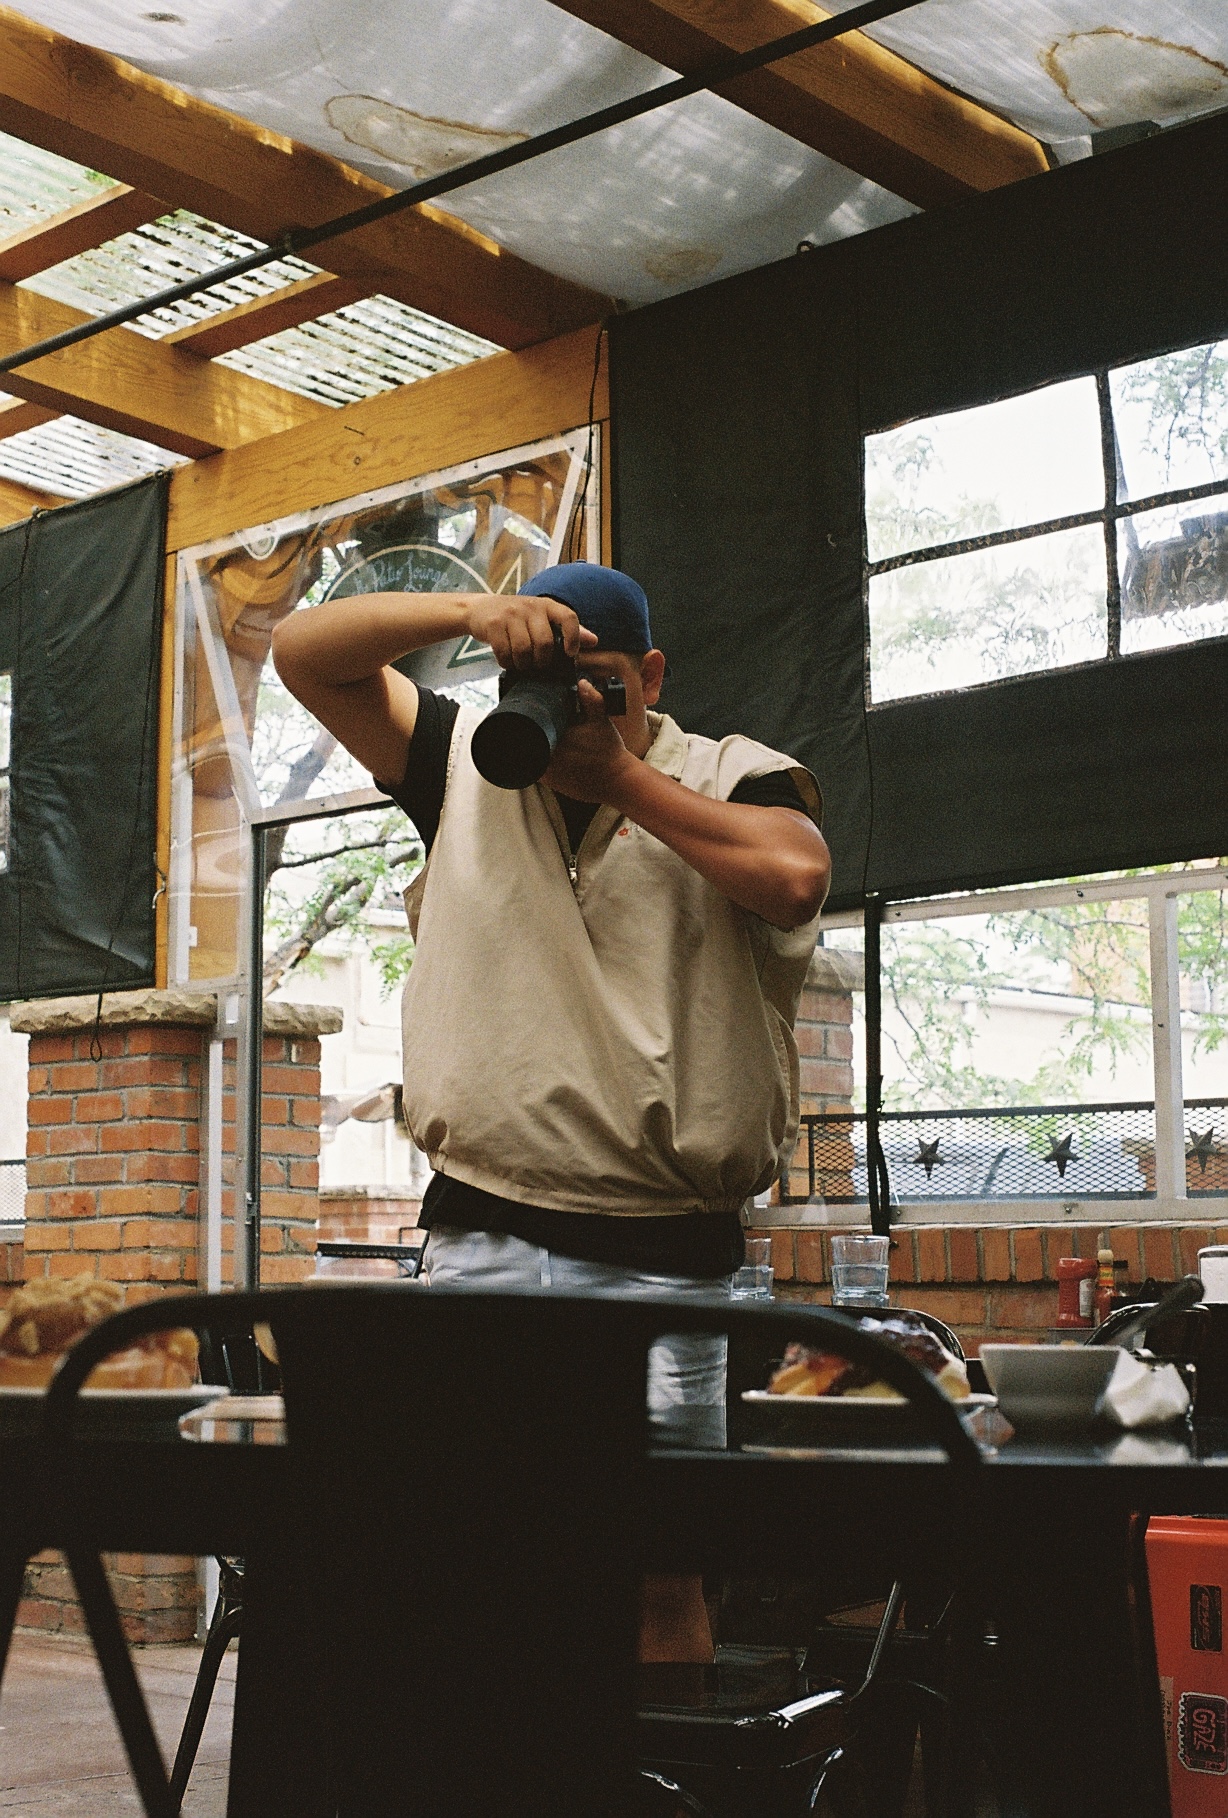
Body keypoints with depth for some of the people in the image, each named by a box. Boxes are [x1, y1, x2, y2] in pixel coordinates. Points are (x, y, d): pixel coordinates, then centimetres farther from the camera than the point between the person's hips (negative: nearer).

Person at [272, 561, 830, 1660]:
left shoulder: (733, 781, 5)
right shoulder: (472, 764, 14)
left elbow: (793, 876, -18)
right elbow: (305, 651, 11)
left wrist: (622, 776, -7)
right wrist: (472, 612, -4)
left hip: (661, 1253, -2)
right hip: (482, 1238, 3)